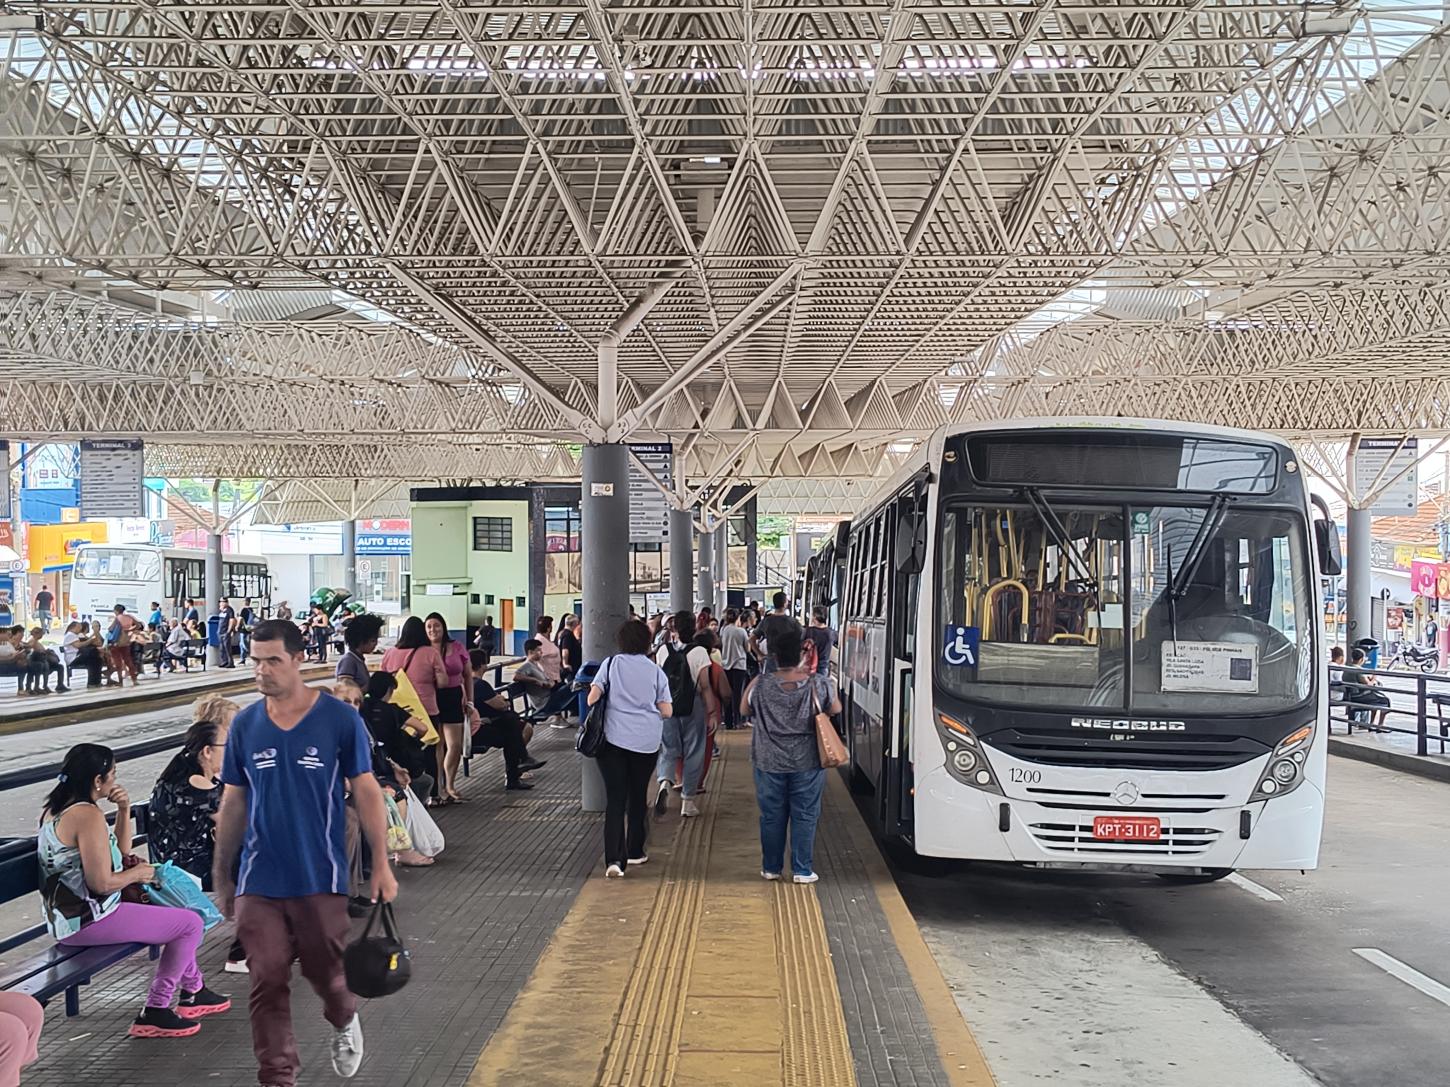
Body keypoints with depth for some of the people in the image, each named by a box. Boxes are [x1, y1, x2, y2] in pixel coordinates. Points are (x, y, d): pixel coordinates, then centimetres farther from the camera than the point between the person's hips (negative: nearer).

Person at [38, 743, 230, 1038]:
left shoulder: (56, 809, 11)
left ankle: (193, 991, 34)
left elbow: (121, 851, 18)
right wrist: (137, 874, -7)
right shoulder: (88, 815, -21)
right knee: (190, 923, -5)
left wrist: (124, 810, 4)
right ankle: (154, 1013, 1)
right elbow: (102, 883, -26)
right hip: (90, 922, -11)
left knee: (175, 914, 26)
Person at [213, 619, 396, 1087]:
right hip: (258, 883, 2)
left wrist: (381, 865, -5)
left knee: (325, 971, 9)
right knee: (268, 982, 0)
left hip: (320, 877, -2)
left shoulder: (340, 719, -6)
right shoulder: (244, 725, 2)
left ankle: (344, 1022, 42)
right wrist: (221, 877, 12)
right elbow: (233, 803, 10)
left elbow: (367, 793, -2)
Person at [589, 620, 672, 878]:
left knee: (615, 799, -1)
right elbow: (666, 711, 0)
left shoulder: (611, 664, 1)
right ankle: (634, 851, 29)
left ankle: (614, 859, -14)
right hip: (647, 740, 1)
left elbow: (593, 696, -5)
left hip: (613, 738, -1)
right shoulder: (655, 670, 3)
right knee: (638, 796, 17)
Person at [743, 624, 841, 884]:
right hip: (807, 763, -1)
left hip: (769, 762, 1)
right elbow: (836, 709, 6)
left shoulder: (759, 685, -11)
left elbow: (745, 710, 6)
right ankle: (802, 870, 12)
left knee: (772, 816, 13)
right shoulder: (818, 684, -12)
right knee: (805, 816, 9)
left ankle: (771, 868, 22)